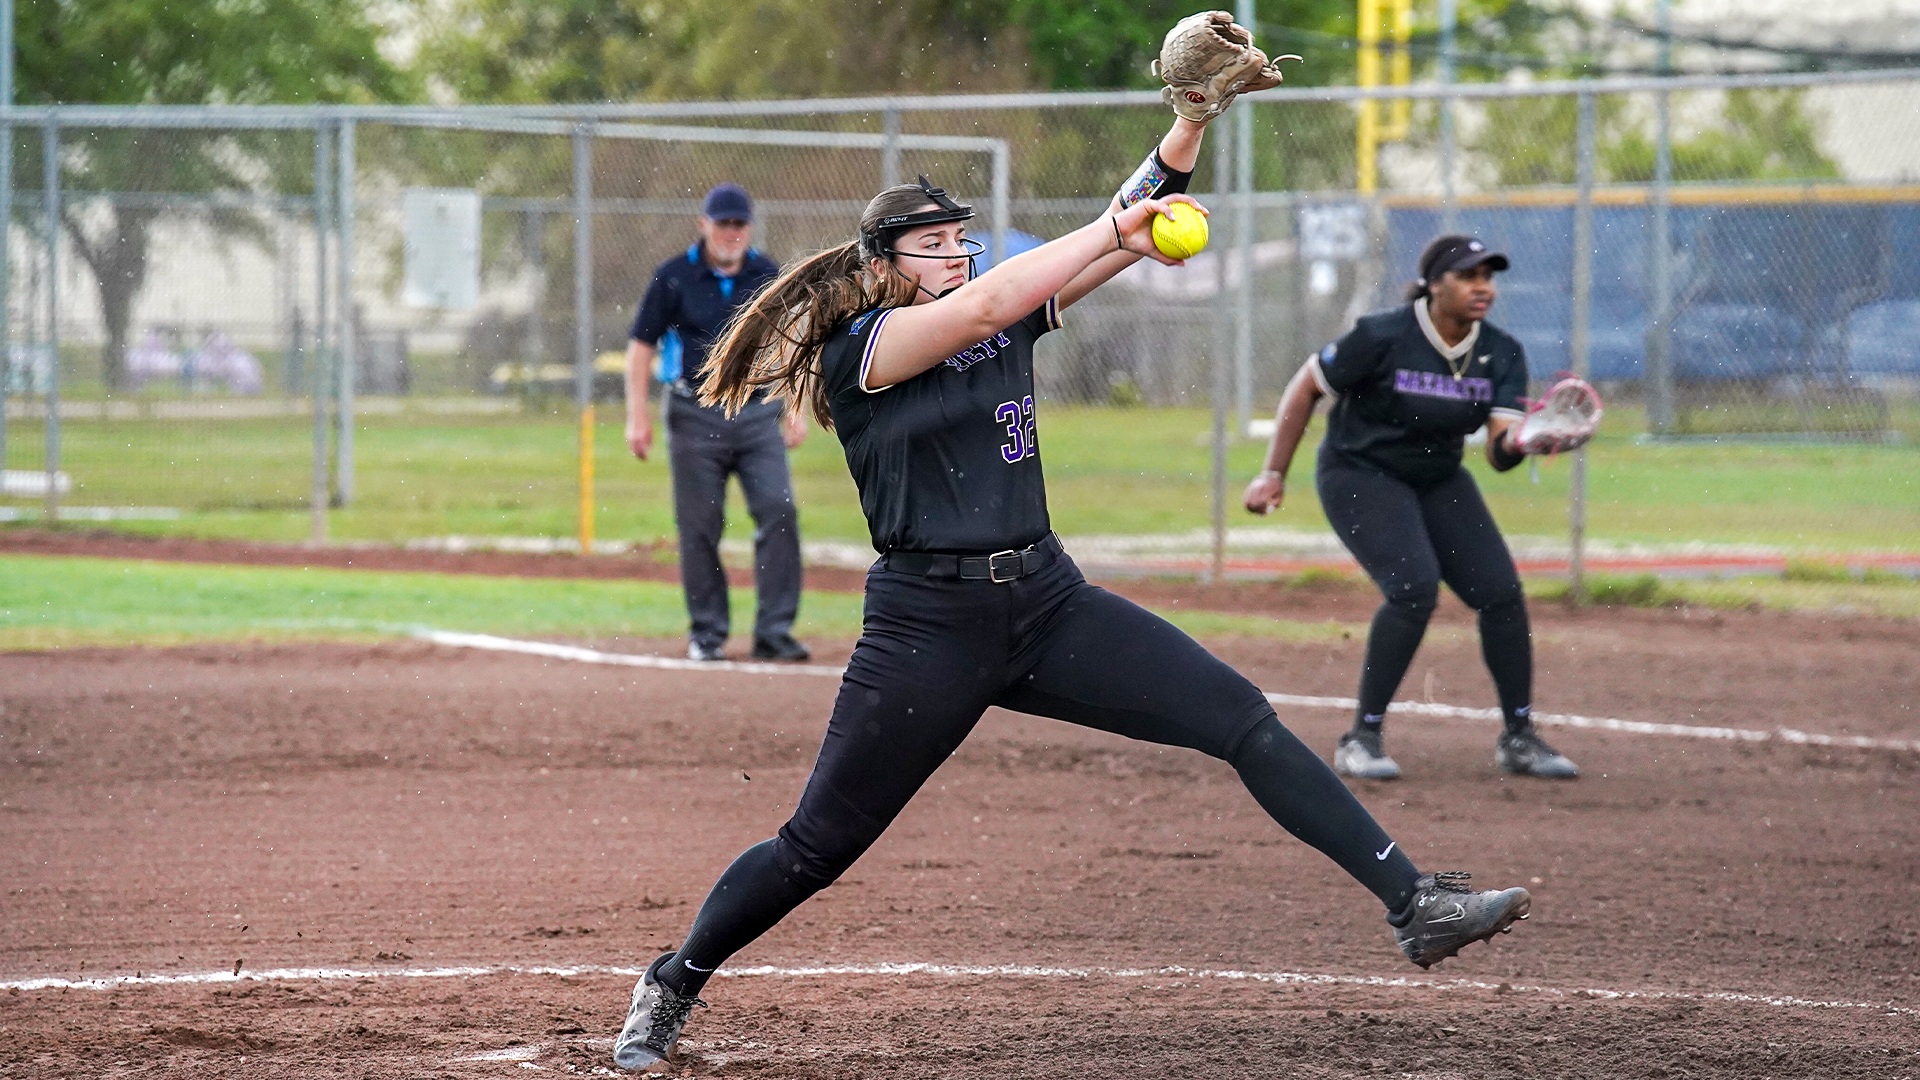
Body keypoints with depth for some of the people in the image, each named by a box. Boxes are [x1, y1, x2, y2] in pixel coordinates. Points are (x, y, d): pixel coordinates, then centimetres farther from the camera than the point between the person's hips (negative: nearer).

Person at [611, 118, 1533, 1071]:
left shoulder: (1009, 323, 9)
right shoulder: (858, 353, -9)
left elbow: (1138, 229, 2)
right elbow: (981, 305, -26)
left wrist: (1192, 120, -13)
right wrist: (1118, 225, -26)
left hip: (1048, 601, 5)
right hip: (927, 626, -5)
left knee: (1244, 721, -8)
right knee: (817, 846, 0)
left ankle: (1414, 905, -11)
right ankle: (671, 987, 22)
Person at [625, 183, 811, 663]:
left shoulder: (767, 275, 7)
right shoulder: (674, 277, -2)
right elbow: (642, 345, 1)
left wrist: (796, 407, 10)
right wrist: (638, 415, -6)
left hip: (759, 413, 2)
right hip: (696, 418, -2)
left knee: (779, 512, -10)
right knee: (699, 526, 2)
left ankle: (774, 630, -7)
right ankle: (707, 632, 13)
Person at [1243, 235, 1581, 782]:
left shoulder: (1501, 354, -9)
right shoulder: (1384, 337, -23)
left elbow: (1499, 453, -16)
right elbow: (1306, 387, -11)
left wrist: (1522, 438, -40)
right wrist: (1273, 474, -10)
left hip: (1439, 481, 6)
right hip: (1359, 475, -6)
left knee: (1501, 591, -5)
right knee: (1414, 585, -26)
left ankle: (1518, 737, 12)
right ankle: (1362, 738, -15)